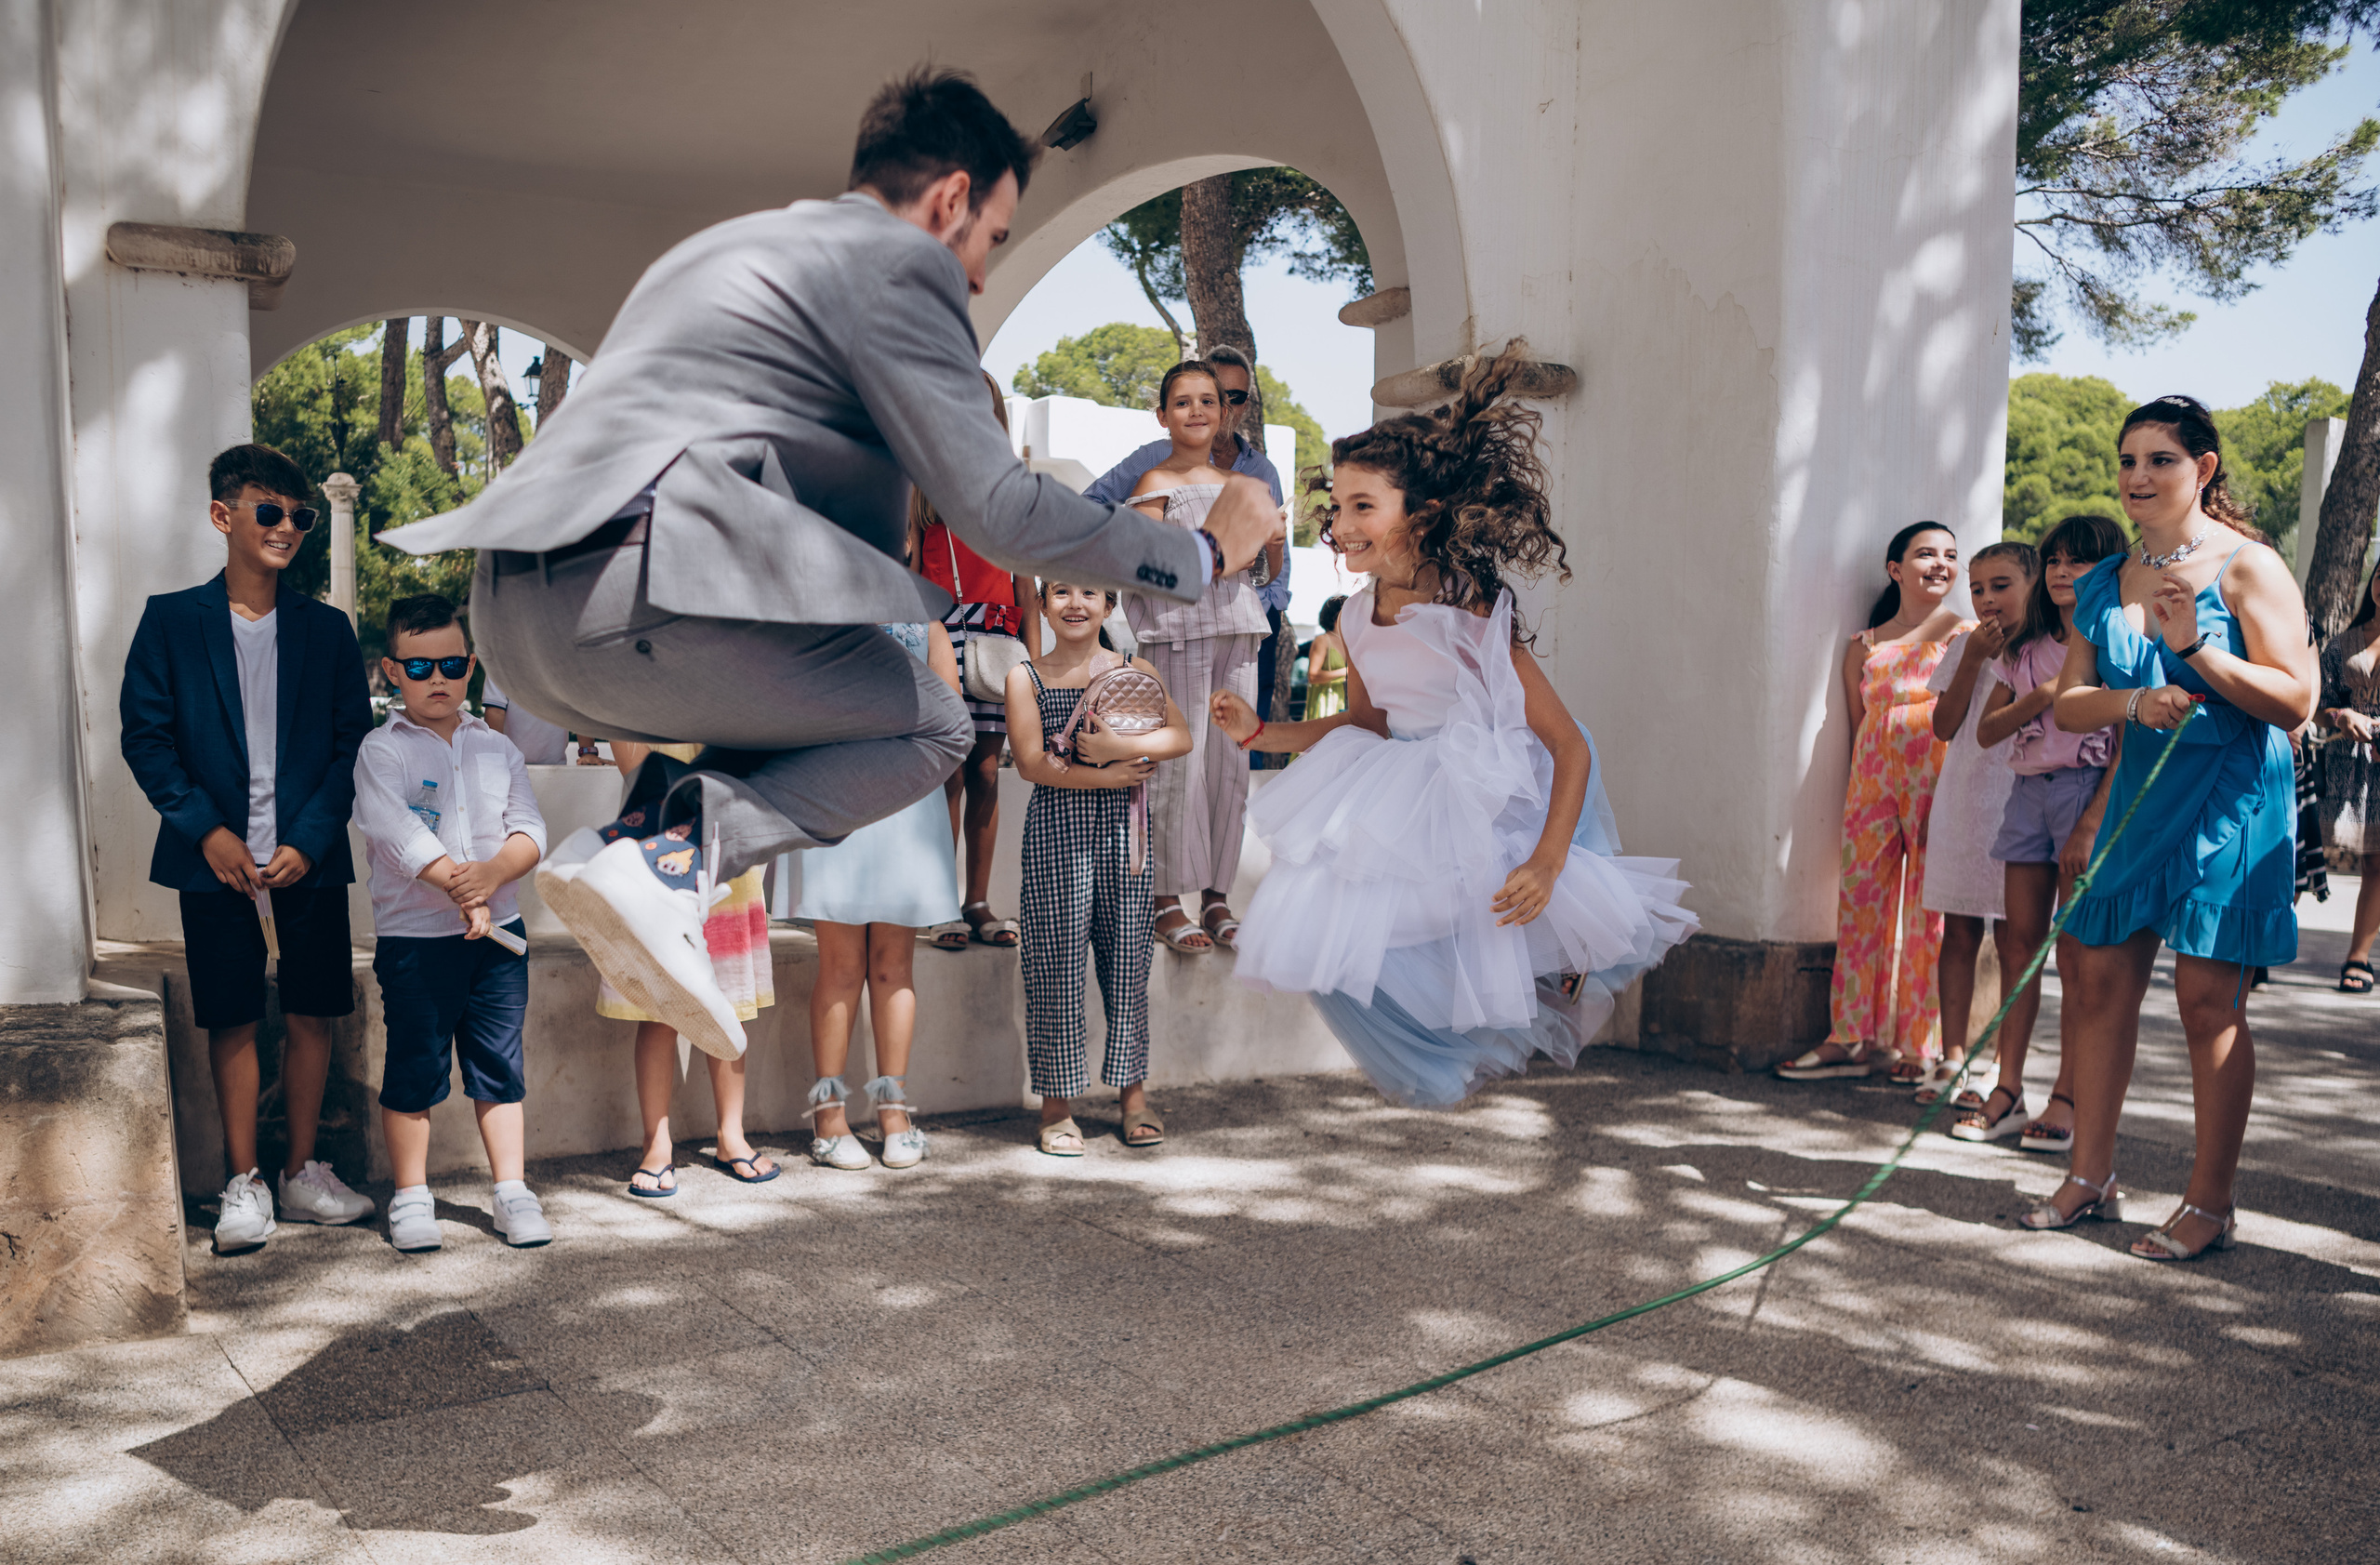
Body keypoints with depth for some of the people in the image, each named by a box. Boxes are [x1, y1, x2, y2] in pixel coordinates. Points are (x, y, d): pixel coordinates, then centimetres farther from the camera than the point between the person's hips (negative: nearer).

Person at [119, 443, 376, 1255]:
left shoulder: (327, 629, 8)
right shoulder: (170, 619, 4)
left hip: (309, 857, 2)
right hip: (216, 858, -1)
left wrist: (310, 840, -7)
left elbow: (352, 743, 4)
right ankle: (244, 1185, 13)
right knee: (232, 1021, 3)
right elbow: (145, 736, -1)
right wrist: (206, 830, -11)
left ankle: (301, 1173, 19)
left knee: (311, 1012, 5)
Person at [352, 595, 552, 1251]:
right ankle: (411, 1195, 18)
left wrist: (494, 872, -18)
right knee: (414, 1067, 4)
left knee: (500, 1065, 8)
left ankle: (511, 1190, 17)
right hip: (413, 936, -3)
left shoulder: (496, 748, 10)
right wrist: (461, 888, -22)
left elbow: (531, 831, 2)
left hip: (499, 932, 3)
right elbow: (401, 835, -15)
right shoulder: (381, 751, -1)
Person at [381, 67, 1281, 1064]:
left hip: (512, 611, 9)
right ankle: (672, 859, -13)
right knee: (934, 728, 8)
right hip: (642, 596, -9)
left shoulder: (731, 244, 32)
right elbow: (997, 511, -3)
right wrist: (1205, 552, 9)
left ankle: (644, 813, 2)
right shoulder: (900, 260, 3)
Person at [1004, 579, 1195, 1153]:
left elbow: (1180, 738, -4)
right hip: (1055, 829, -2)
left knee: (1127, 958, 6)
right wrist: (1108, 777, -11)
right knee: (1056, 961, 0)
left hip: (1123, 827, 2)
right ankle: (1057, 1103, 11)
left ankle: (1134, 1093, 20)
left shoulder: (1135, 671, 8)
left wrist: (1120, 747, -17)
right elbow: (1032, 763, -8)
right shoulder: (1025, 677, 3)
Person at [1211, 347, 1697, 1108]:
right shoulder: (1357, 621, -1)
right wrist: (1260, 732, 5)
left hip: (1487, 816, -6)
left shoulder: (1473, 617, -20)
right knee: (1323, 931, 1)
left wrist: (1547, 863, -26)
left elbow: (1568, 745, -18)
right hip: (1400, 813, 7)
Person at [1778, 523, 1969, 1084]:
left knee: (1930, 914, -1)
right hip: (1872, 785, 3)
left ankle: (1918, 1044, 8)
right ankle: (1853, 1037, 10)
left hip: (1940, 785, -3)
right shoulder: (1865, 646, 14)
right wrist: (1854, 799, 9)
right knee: (1860, 905, 2)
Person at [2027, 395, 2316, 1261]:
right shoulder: (2103, 583, 11)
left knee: (2208, 998, -3)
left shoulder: (2247, 567, -6)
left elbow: (2296, 701, -11)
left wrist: (2196, 647, -22)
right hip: (2137, 794, 6)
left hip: (2228, 803, -6)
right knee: (2099, 982, 7)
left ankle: (2210, 1203, 9)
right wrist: (2133, 701, -14)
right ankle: (2090, 1178, 19)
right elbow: (2068, 703, 6)